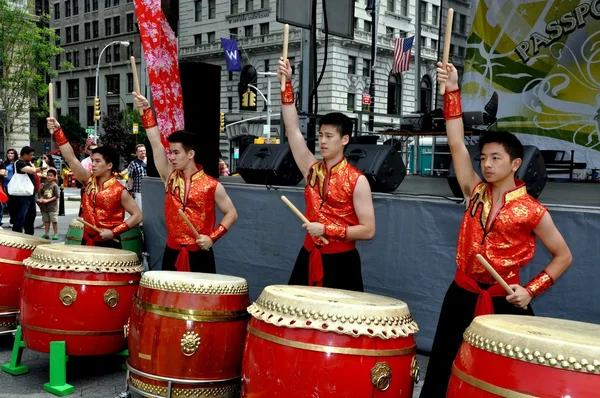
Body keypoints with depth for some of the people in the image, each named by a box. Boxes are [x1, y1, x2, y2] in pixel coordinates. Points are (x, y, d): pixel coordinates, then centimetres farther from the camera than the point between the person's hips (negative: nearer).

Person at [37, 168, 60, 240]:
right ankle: (46, 234, 18)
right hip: (44, 206, 5)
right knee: (46, 220, 11)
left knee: (54, 221, -2)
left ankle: (56, 234, 6)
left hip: (52, 206, -5)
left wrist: (48, 200, -17)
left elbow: (56, 196, -11)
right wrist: (41, 199, -5)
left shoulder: (54, 185, -7)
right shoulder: (44, 185, 8)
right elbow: (41, 194, 16)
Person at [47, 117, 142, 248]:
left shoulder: (119, 191, -12)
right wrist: (58, 131, -10)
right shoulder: (88, 180, 3)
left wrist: (114, 232, -19)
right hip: (87, 242, 5)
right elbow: (71, 158, -4)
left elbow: (138, 216, -12)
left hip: (108, 244, -5)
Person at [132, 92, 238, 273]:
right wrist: (146, 110, -11)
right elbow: (155, 142, -5)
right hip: (172, 253, 4)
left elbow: (231, 214, 0)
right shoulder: (170, 176, 3)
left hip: (200, 254, -4)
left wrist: (212, 237, -12)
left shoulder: (211, 185, -7)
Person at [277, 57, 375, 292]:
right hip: (309, 257, 5)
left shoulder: (357, 181, -10)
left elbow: (368, 231, -12)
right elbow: (292, 129, -2)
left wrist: (327, 229, -19)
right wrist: (287, 84, -7)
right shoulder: (312, 169, 4)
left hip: (340, 261, -5)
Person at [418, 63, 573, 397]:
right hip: (463, 293, 3)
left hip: (505, 300, -3)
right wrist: (452, 90, -10)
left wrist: (531, 290, -12)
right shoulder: (476, 193, 1)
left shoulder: (532, 211, -9)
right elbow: (457, 145, -6)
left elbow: (563, 256, 0)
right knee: (440, 370, 9)